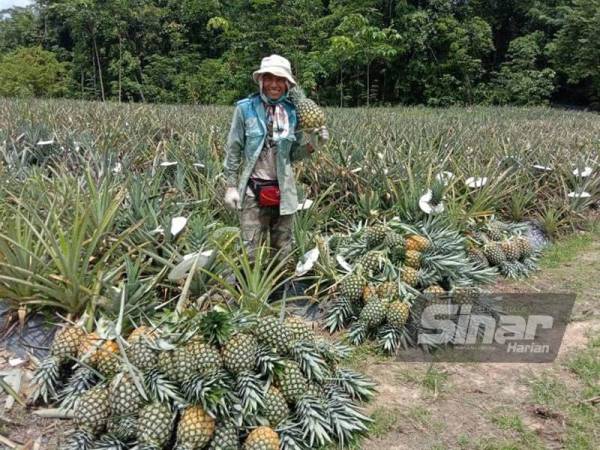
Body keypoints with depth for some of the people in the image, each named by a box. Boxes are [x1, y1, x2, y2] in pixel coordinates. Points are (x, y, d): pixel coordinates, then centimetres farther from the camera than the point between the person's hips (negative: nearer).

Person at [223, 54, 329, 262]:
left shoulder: (292, 112, 3)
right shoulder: (246, 108, -5)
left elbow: (292, 154, 8)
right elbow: (233, 150, 0)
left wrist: (313, 144, -9)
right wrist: (231, 186, -3)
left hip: (283, 190, 3)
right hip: (253, 189, -3)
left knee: (283, 250, 13)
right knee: (251, 251, -1)